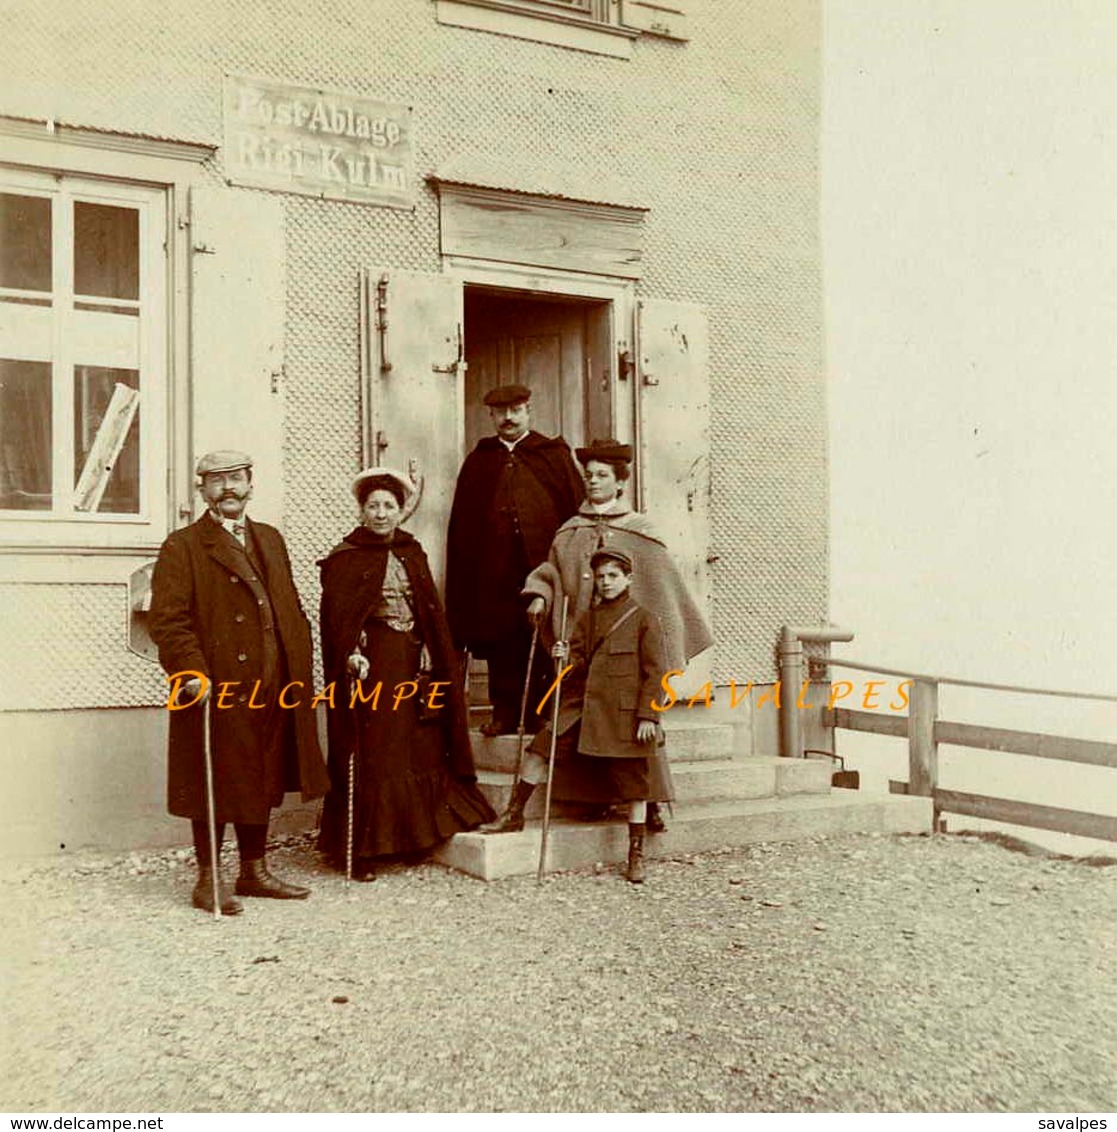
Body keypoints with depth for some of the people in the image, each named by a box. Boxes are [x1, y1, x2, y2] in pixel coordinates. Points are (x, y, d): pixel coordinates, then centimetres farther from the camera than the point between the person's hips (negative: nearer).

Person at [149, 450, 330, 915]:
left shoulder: (270, 539, 18)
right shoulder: (182, 547, -2)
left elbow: (291, 610, 19)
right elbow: (168, 619, -11)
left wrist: (301, 666, 10)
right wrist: (193, 672, -22)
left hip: (272, 691, 6)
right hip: (217, 690, -6)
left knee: (263, 783, 14)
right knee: (215, 786, 2)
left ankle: (254, 872, 26)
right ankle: (207, 880, 14)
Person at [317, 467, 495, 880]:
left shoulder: (412, 553, 12)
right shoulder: (345, 558, -3)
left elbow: (430, 610, 14)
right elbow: (336, 617, -10)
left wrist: (430, 654, 6)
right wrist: (351, 654, -23)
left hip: (411, 660, 6)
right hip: (371, 663, -5)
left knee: (419, 747, 10)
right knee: (370, 756, -4)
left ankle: (413, 837, 23)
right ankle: (362, 850, 3)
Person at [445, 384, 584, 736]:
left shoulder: (554, 454, 8)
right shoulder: (479, 461, 15)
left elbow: (576, 508, 1)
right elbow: (462, 521, 11)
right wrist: (464, 572, 2)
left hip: (542, 562, -2)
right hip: (494, 571, 2)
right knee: (501, 645, 4)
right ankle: (505, 712, 13)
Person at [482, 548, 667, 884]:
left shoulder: (644, 620, -2)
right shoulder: (586, 620, 14)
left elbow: (654, 673, -5)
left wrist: (648, 716, -11)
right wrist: (567, 658, -7)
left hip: (624, 714, -4)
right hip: (584, 708, 5)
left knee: (632, 782, 2)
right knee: (541, 745, -8)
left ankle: (636, 855, 14)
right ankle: (514, 815, 5)